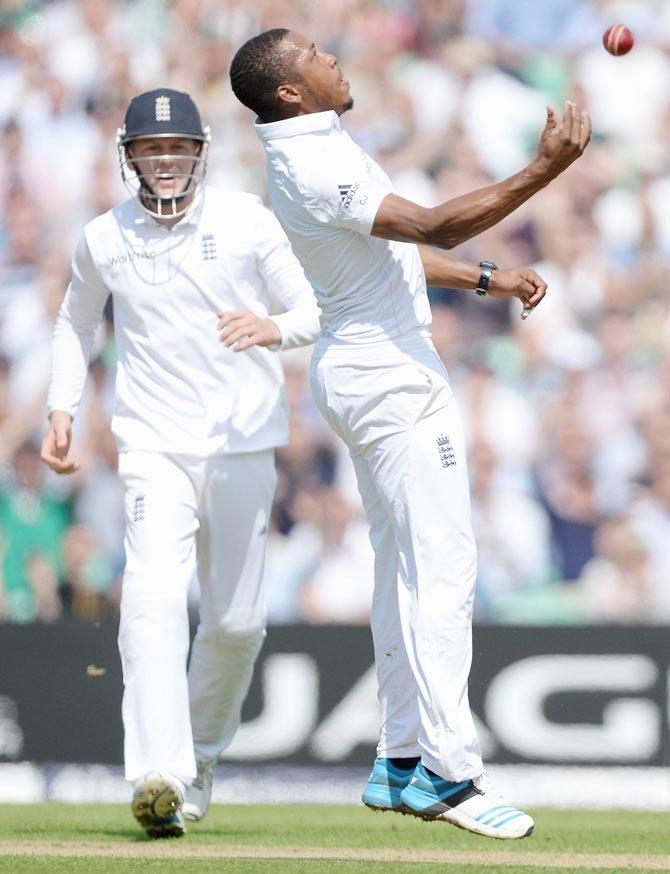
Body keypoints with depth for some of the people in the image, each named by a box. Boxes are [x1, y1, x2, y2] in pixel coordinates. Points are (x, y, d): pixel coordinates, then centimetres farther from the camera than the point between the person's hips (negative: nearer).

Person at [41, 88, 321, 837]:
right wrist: (62, 410, 9)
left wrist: (273, 329, -25)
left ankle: (200, 756, 30)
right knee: (153, 597, -20)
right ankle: (157, 776, -32)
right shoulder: (102, 240, 4)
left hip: (243, 447, 0)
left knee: (236, 620, 4)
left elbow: (312, 311, -2)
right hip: (155, 445, 0)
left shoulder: (246, 222, -1)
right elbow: (76, 322, 21)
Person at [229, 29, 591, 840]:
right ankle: (448, 770, -15)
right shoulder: (316, 166, -21)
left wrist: (488, 279, 19)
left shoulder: (311, 152, 12)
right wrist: (542, 171, -35)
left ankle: (400, 762, 15)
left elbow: (391, 247, 23)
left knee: (405, 568, 12)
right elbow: (434, 227, -31)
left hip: (363, 373, 11)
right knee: (444, 565, -13)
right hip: (391, 374, -11)